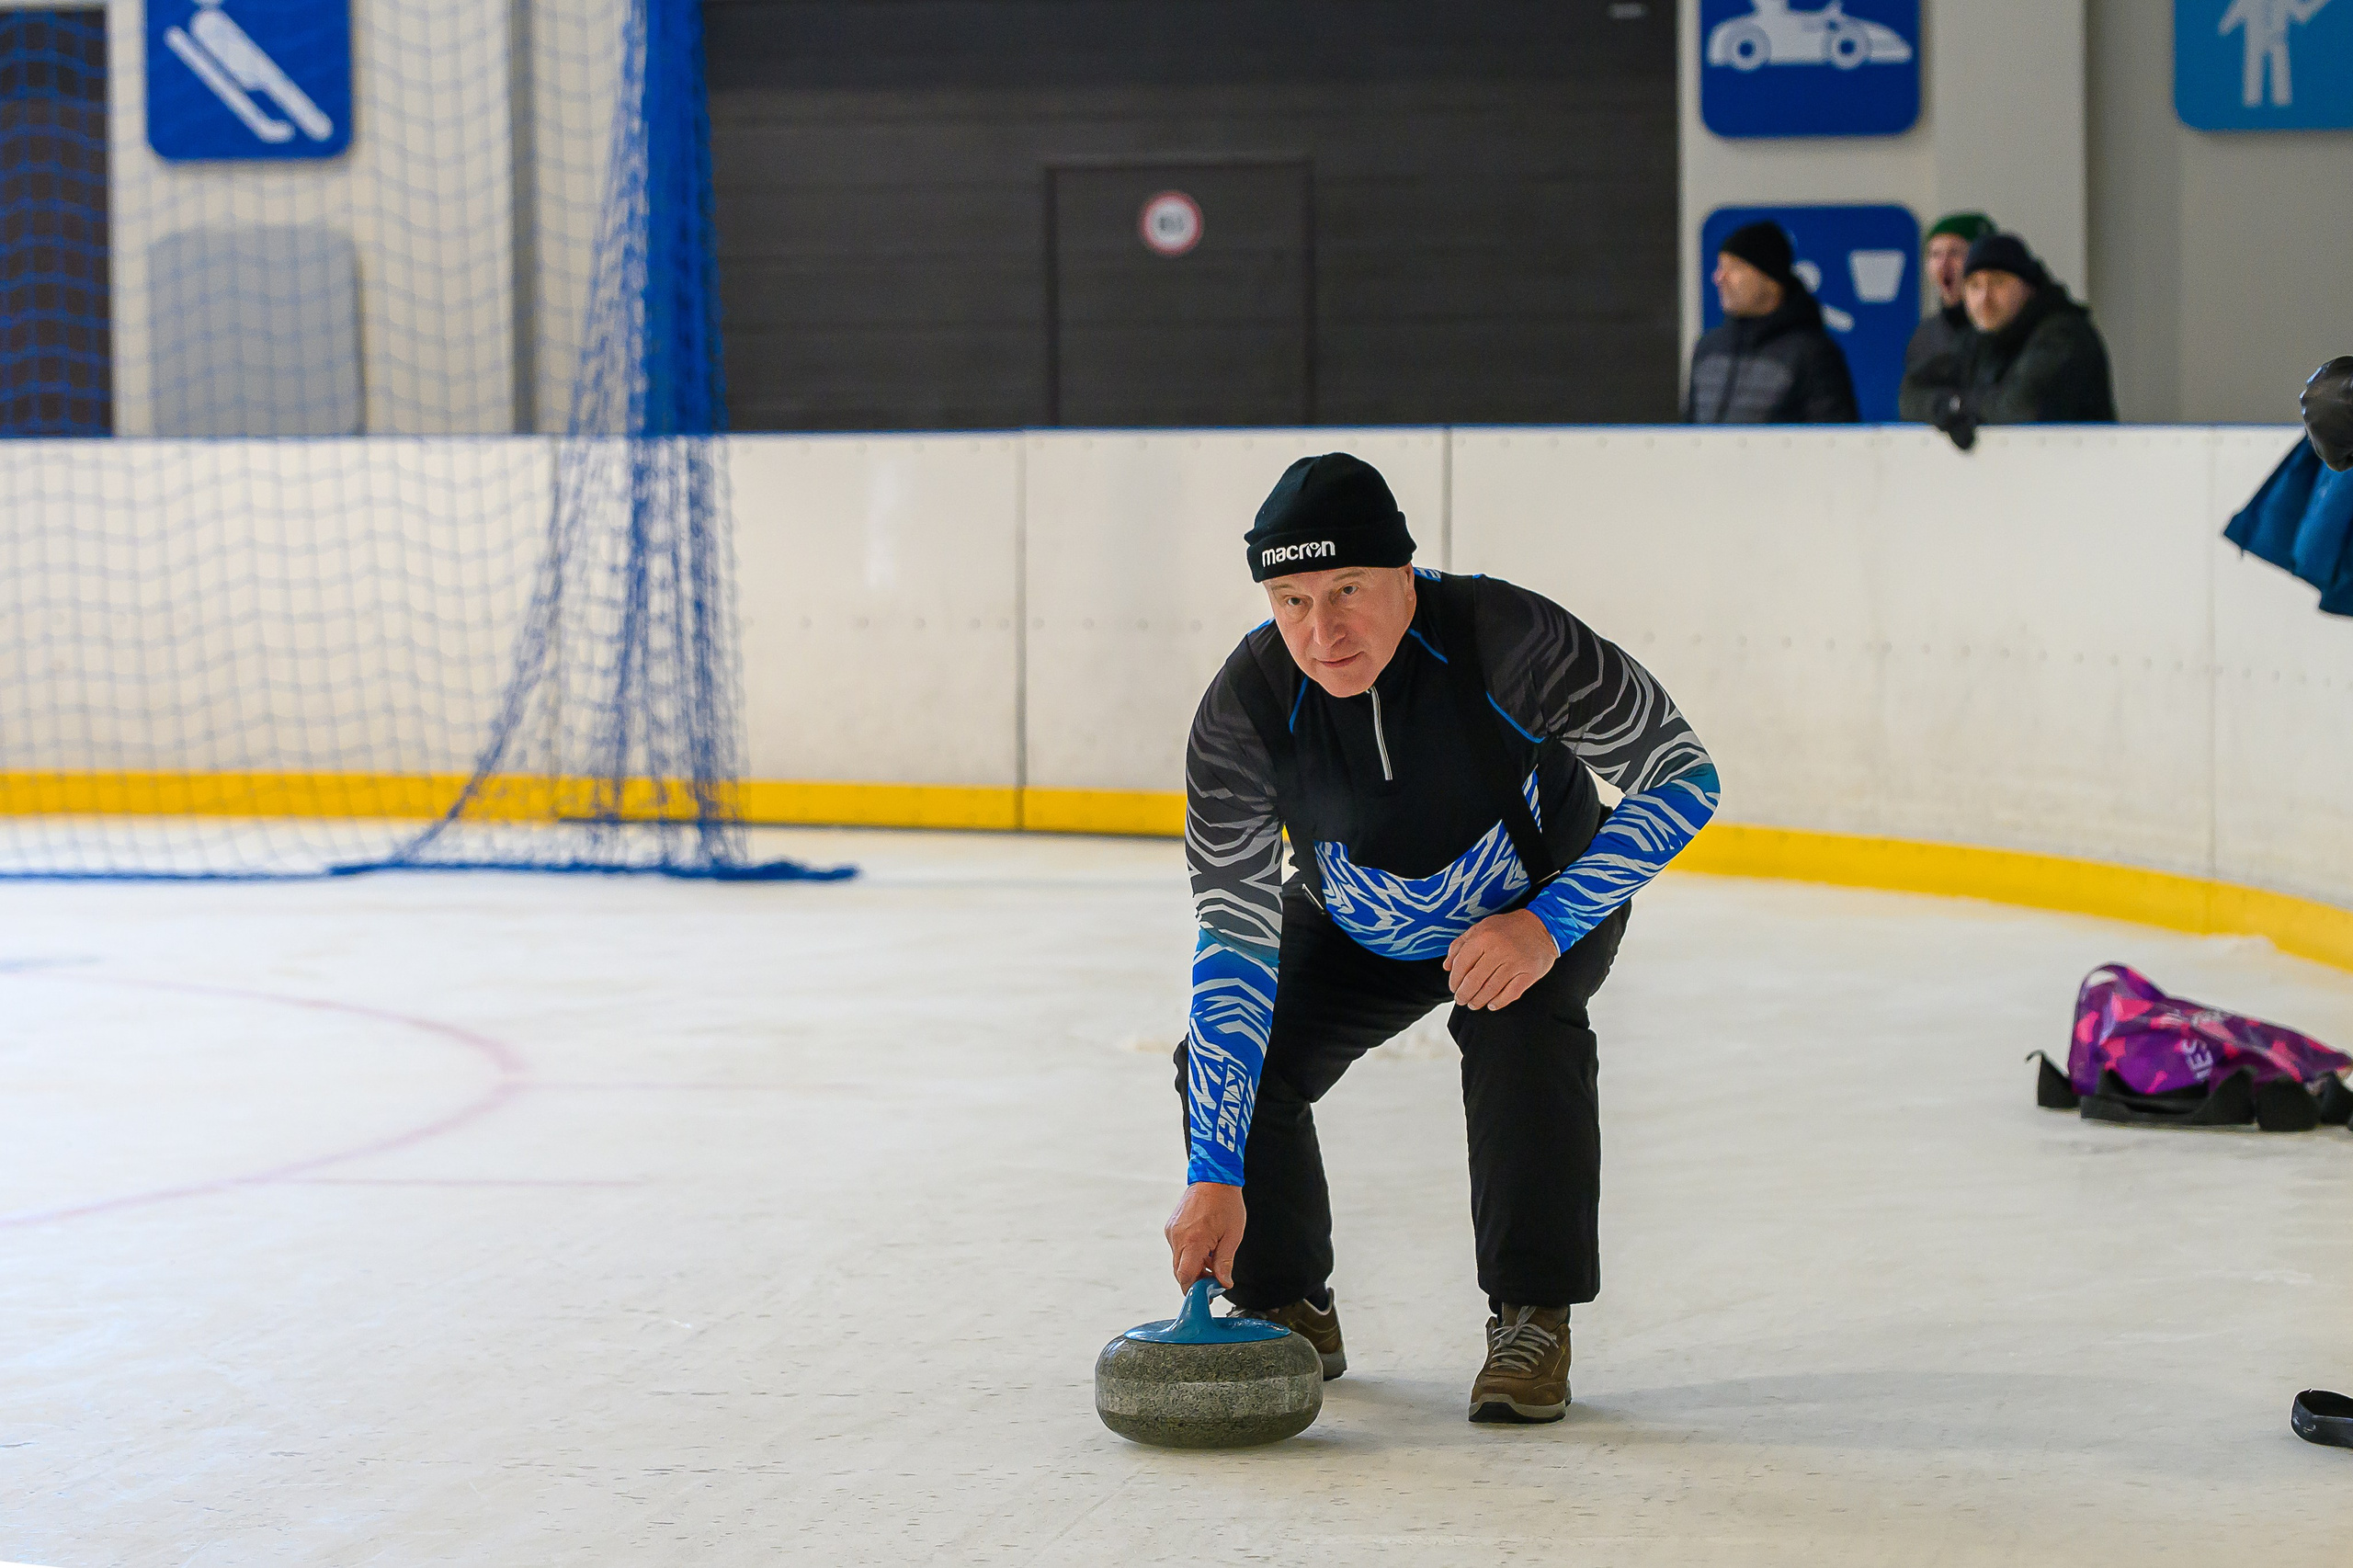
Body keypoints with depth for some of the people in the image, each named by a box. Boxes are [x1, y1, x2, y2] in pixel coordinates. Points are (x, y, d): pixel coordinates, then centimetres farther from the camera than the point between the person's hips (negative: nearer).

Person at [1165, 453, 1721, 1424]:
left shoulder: (1505, 640, -36)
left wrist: (1549, 925, -36)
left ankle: (1533, 1320, -17)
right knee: (1227, 1061, -18)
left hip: (1547, 904, -2)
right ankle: (1286, 1309, 7)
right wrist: (1215, 1176, -34)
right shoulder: (1246, 707, -30)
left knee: (1520, 1025, -32)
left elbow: (1683, 778, -25)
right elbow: (1234, 938, -28)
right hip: (1356, 933, 2)